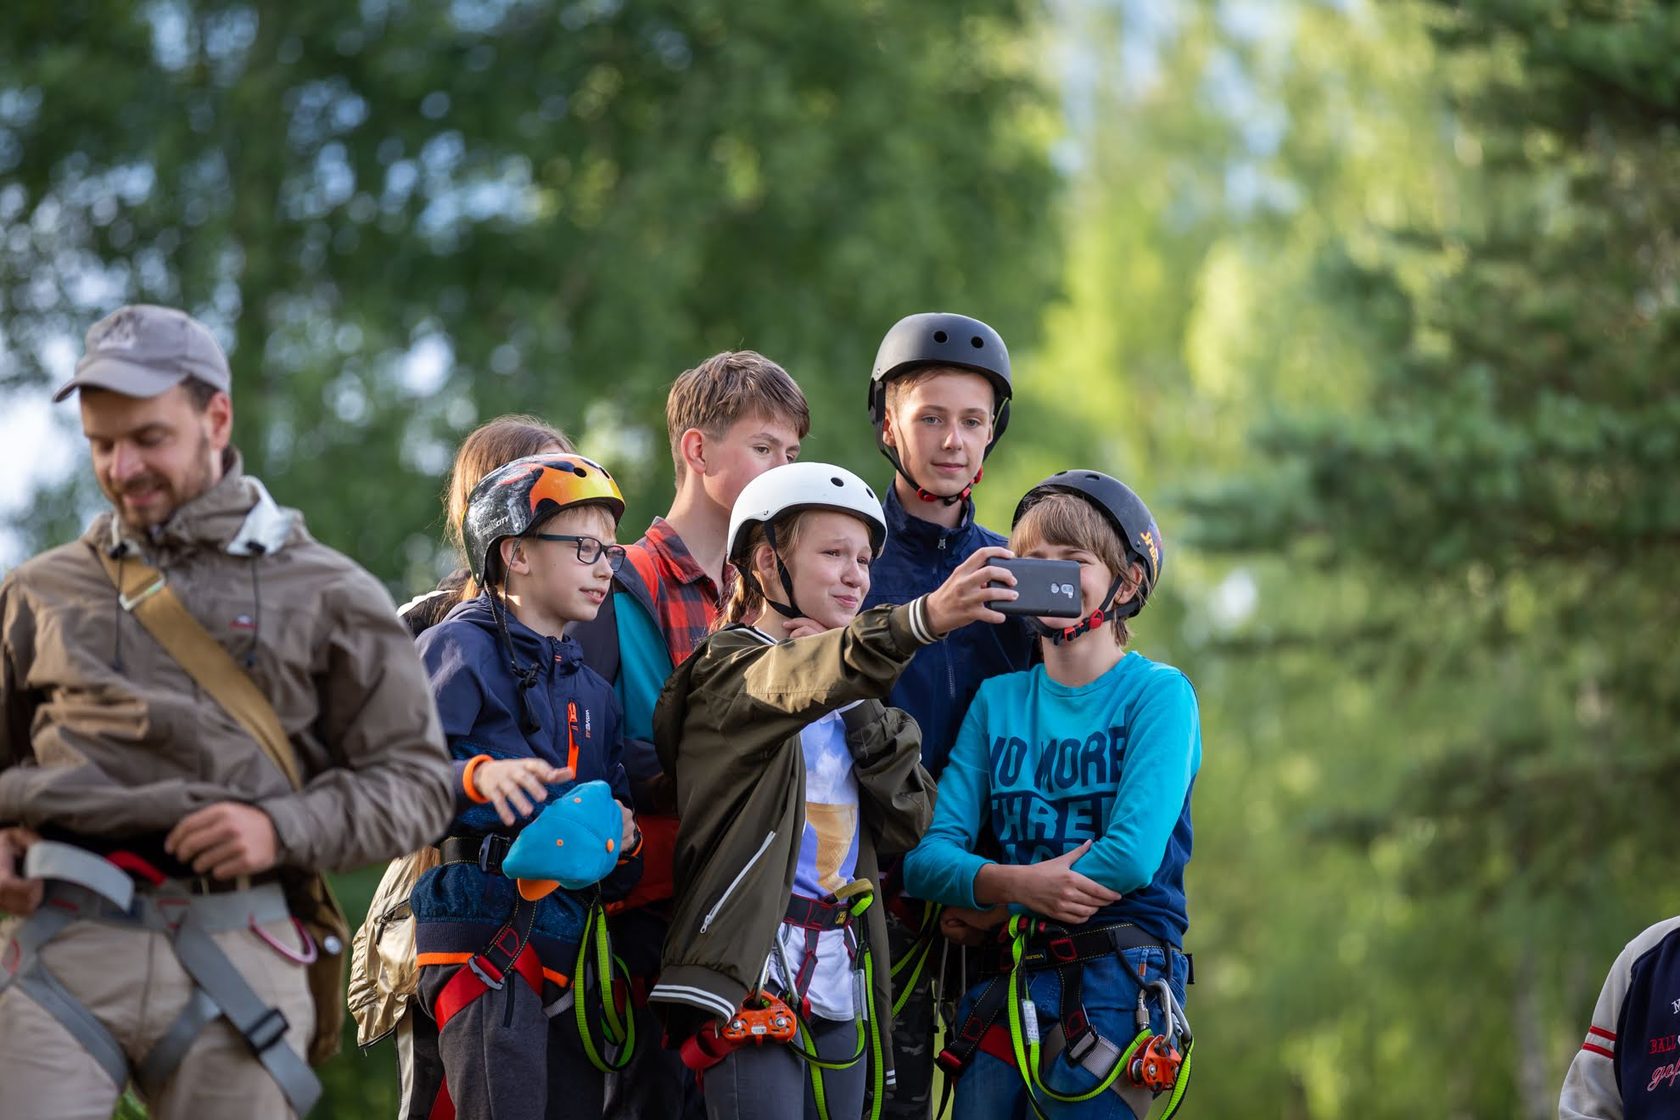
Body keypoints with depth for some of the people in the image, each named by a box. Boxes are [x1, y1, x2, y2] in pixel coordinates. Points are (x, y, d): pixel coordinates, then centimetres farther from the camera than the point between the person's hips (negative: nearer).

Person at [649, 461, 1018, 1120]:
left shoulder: (853, 698, 19)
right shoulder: (727, 675, -4)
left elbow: (908, 824, 8)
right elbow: (795, 683, -29)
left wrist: (862, 719, -5)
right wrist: (923, 619, -45)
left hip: (842, 979, 7)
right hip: (754, 967, -7)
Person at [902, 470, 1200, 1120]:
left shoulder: (1158, 694, -2)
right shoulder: (998, 700, 12)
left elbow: (1134, 854, -14)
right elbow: (926, 854, 4)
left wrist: (987, 909, -6)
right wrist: (1014, 882, -17)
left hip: (1116, 980, -4)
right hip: (1008, 990, 4)